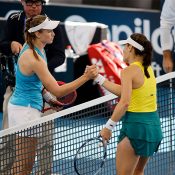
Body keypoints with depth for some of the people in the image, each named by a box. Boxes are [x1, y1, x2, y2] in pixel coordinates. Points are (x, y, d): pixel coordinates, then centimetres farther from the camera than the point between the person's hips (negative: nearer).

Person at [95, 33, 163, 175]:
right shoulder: (148, 69, 12)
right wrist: (98, 78, 19)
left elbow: (124, 102, -21)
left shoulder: (129, 71, -12)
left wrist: (108, 126, -19)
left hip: (136, 125, -8)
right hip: (154, 124, 8)